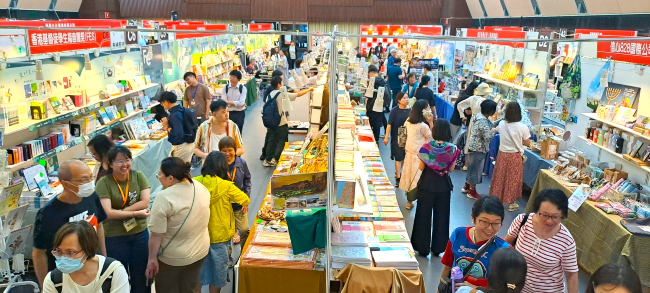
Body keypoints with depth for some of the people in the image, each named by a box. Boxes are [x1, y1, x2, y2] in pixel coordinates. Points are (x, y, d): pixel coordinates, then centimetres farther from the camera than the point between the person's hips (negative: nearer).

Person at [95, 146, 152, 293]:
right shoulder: (103, 183, -13)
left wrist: (120, 212, -18)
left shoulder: (138, 176, -4)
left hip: (140, 234, 2)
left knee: (141, 276, 17)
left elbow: (145, 202, -12)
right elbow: (108, 213, -20)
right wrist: (136, 213, -19)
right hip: (115, 237, -2)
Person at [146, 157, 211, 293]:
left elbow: (156, 234, -23)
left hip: (173, 257, -6)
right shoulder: (200, 187, -5)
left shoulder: (164, 197, -26)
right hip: (200, 250, 6)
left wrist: (152, 258, -12)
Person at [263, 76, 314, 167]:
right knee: (282, 141, 6)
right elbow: (298, 94, -9)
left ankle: (268, 160, 16)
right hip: (281, 124, -6)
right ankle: (275, 159, 4)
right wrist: (309, 89, 5)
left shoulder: (269, 95, 4)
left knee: (271, 141, 13)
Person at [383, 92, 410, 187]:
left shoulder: (410, 110, -4)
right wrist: (386, 137, -10)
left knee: (404, 156, 16)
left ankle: (398, 172, 38)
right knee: (398, 157, 1)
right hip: (397, 137, -3)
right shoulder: (394, 111, -11)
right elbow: (390, 124, -9)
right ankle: (398, 178, 9)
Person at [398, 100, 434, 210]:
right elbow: (432, 137, -10)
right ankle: (410, 202, 11)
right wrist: (431, 122, -14)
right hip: (419, 155, -8)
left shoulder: (409, 121, -1)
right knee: (417, 178, 4)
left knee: (409, 176, 16)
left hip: (409, 152, 8)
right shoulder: (423, 125, -22)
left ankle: (409, 200, 27)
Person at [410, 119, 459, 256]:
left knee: (424, 215, 12)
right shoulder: (453, 149, -11)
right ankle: (438, 248, 25)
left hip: (427, 184, -1)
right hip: (444, 185, 2)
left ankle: (423, 248, 19)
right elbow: (451, 169, -4)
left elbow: (421, 168, -8)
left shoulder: (426, 146, -14)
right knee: (441, 216, 16)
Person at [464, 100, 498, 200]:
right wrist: (494, 131, -9)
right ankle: (472, 192, 14)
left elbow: (491, 125, 16)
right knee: (476, 169, 2)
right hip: (478, 149, -10)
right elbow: (488, 137, -25)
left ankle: (467, 186, 35)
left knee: (472, 168, 21)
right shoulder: (483, 122, -27)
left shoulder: (479, 116, 4)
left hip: (474, 147, 10)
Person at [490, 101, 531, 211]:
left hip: (502, 155, 3)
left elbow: (497, 130, 18)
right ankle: (512, 203, 21)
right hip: (515, 156, -2)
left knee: (500, 177, 15)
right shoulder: (522, 127, -17)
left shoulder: (501, 124, -7)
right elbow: (527, 143, -5)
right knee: (513, 179, 10)